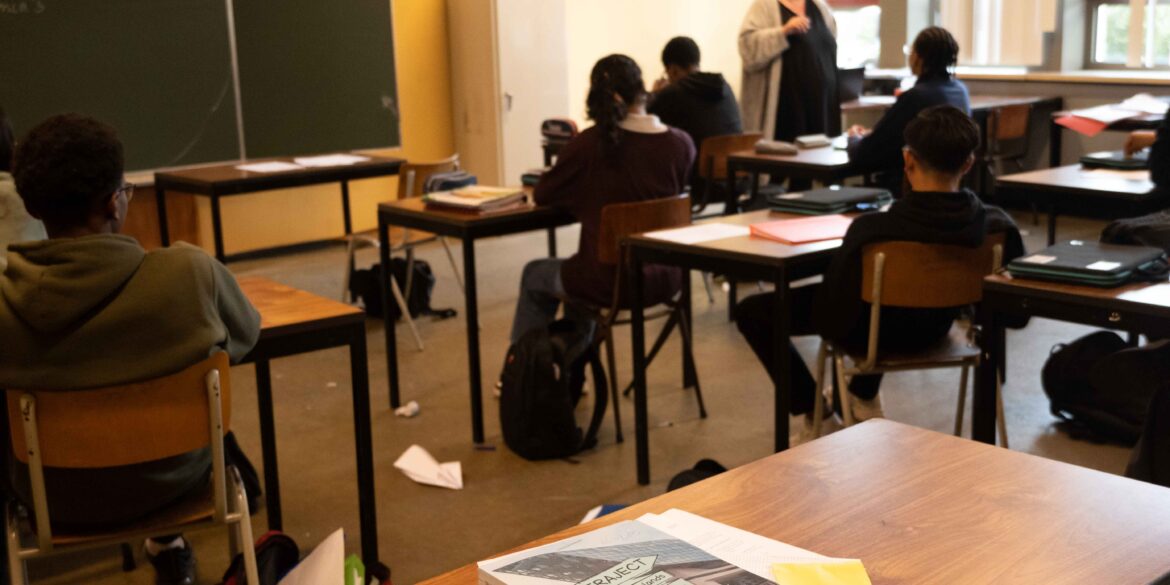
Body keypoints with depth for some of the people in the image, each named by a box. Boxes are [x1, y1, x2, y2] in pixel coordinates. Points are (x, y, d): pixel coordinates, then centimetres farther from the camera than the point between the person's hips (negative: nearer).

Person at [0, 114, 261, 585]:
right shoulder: (190, 272, -26)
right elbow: (244, 337, -5)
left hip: (54, 499, 1)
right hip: (169, 478, 0)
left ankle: (165, 544, 45)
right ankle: (166, 541, 45)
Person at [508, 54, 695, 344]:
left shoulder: (588, 143, -15)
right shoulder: (682, 144, -6)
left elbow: (543, 196, -3)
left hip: (609, 283, -4)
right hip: (665, 279, 4)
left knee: (534, 275, 28)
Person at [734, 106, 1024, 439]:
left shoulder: (872, 229, -36)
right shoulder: (995, 223, -24)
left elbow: (830, 313, -24)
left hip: (870, 331, -5)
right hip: (934, 331, 5)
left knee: (752, 312, 14)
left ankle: (816, 415, 17)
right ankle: (865, 397, 46)